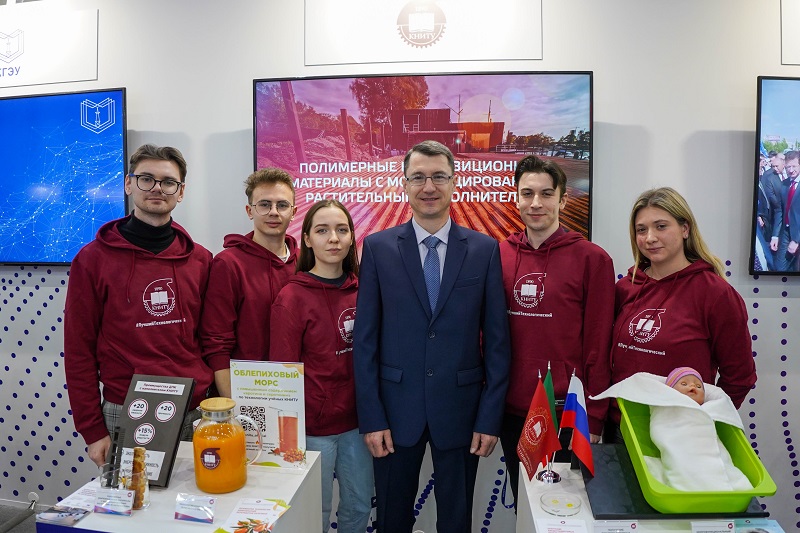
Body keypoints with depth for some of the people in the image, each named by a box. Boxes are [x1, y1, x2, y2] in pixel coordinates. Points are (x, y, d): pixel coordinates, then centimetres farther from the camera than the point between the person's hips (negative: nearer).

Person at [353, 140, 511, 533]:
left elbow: (496, 339, -1)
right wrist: (371, 417, -6)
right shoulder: (378, 247, -2)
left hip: (460, 408, 0)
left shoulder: (484, 249, -1)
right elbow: (365, 339, -3)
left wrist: (490, 416, -4)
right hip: (396, 408, 0)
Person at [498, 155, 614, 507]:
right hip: (511, 411, 4)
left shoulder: (591, 259, -9)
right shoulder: (499, 255, 1)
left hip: (566, 413, -3)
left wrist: (594, 419, -7)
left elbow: (599, 346, -8)